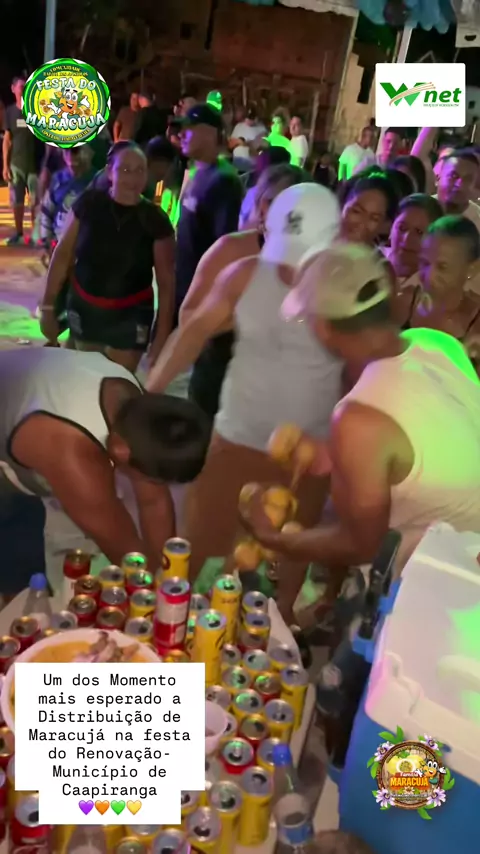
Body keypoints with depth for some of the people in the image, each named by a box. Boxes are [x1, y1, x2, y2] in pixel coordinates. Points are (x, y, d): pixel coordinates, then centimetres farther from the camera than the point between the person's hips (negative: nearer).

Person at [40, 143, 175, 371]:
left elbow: (166, 282, -8)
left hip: (131, 316, -1)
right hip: (83, 309, 2)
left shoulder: (156, 220, -10)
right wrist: (48, 306, -1)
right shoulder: (88, 203, -8)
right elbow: (63, 254, -1)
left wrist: (162, 335, -12)